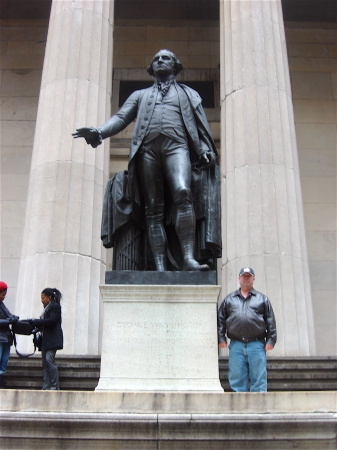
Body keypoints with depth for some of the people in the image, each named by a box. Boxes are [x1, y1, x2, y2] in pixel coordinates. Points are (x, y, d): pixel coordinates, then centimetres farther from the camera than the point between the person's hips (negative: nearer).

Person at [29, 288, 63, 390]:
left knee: (49, 359, -16)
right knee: (45, 363, 5)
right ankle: (46, 387, 6)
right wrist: (34, 323, 1)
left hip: (53, 338, -9)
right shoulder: (47, 308, 21)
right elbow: (44, 322, 18)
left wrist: (34, 321, -13)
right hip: (45, 339, 9)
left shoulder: (55, 306, -5)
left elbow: (51, 320, -15)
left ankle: (55, 386, -13)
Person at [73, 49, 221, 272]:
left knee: (182, 192, -29)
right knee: (154, 209, -10)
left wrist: (205, 150, -2)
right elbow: (121, 117, 17)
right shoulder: (140, 95, 32)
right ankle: (161, 269, -17)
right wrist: (99, 132, -4)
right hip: (147, 147, 2)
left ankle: (188, 258, -37)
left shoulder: (188, 93, 30)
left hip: (176, 144, -2)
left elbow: (201, 125, 18)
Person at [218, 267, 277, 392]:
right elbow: (220, 319, 14)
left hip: (257, 345, -1)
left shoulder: (262, 299, 14)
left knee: (259, 378, -2)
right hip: (236, 345, 1)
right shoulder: (229, 299, 17)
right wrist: (221, 338, 4)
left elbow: (270, 321, 9)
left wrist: (270, 340, 1)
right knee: (236, 379, 1)